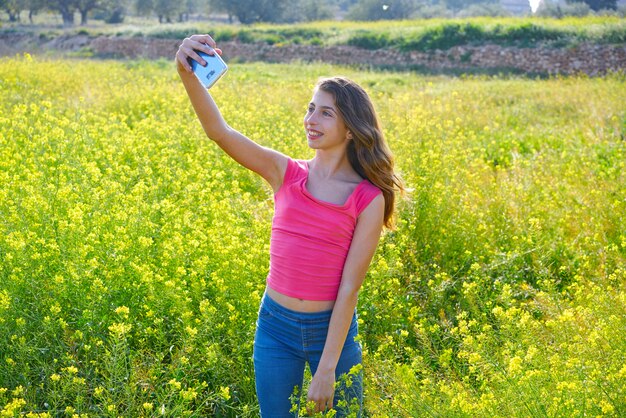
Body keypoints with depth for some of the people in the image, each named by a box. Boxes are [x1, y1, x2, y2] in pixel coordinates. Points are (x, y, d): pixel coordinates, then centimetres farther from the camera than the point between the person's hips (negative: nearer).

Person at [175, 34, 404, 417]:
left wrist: (327, 370, -14)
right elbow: (219, 130, -16)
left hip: (332, 329, -2)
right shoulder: (285, 174, -3)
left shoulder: (369, 199, -9)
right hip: (276, 327, 2)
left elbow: (350, 285, -13)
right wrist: (188, 73, -32)